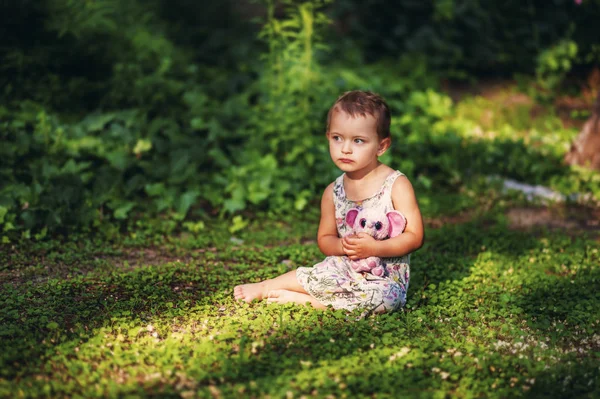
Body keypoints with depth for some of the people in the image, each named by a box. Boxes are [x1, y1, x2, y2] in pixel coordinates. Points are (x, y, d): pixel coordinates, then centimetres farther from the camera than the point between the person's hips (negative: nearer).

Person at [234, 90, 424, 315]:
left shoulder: (397, 185, -9)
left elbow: (414, 237, -11)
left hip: (385, 277, -3)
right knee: (321, 275, -27)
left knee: (383, 298, -34)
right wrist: (342, 246, -14)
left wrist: (375, 248, -25)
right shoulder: (333, 192, 3)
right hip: (345, 269, 3)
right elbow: (324, 239, 10)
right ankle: (265, 287, -2)